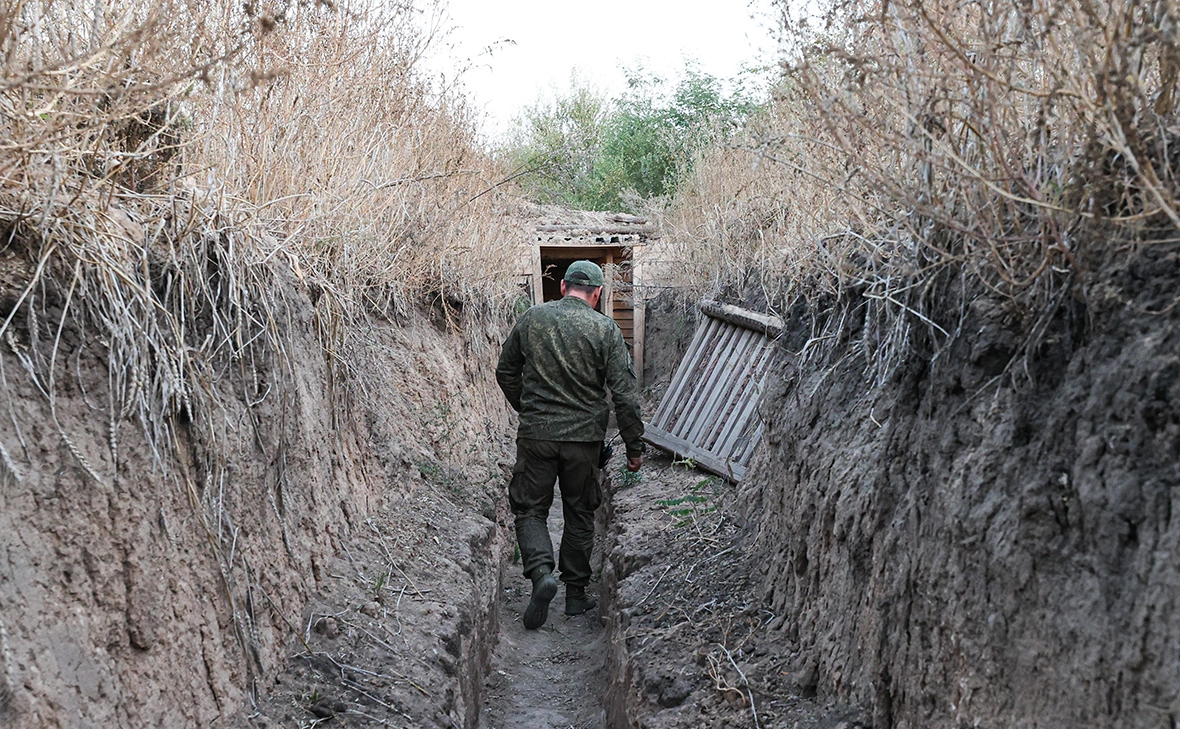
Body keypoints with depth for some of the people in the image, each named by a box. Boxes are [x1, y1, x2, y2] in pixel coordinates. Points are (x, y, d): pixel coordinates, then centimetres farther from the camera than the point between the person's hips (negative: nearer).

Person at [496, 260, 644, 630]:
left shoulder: (531, 319, 1)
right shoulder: (606, 329, -5)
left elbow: (506, 373, 11)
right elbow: (625, 394, -8)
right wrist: (634, 447, 0)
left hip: (535, 434, 0)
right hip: (584, 439, 0)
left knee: (530, 509, 10)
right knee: (579, 515, 14)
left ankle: (541, 572, -13)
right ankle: (576, 594, 21)